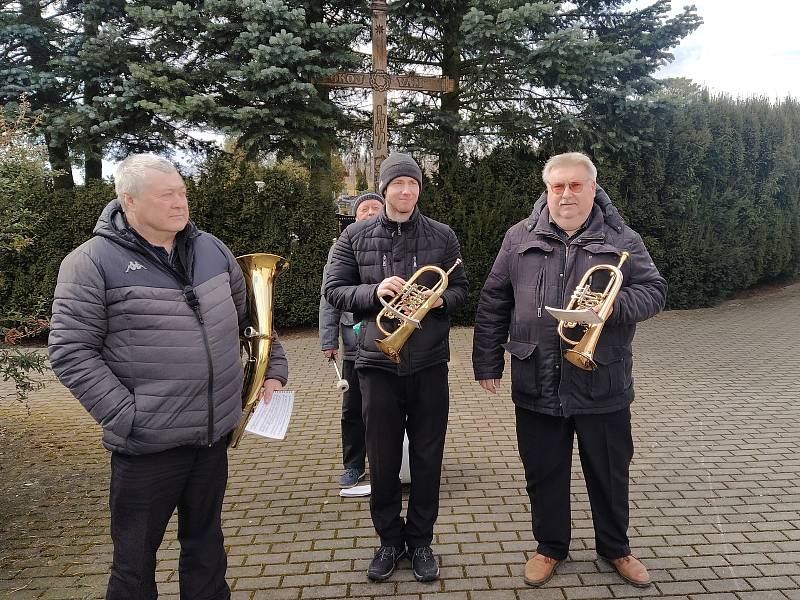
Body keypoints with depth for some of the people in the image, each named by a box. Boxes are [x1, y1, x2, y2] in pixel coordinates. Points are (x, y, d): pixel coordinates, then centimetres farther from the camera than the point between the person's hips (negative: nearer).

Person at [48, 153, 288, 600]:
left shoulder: (212, 249, 6)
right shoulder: (92, 261, -10)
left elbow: (251, 315, 16)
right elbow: (70, 351, -12)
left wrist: (274, 369, 8)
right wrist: (126, 417, -17)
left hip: (215, 433, 5)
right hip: (148, 444, -4)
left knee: (206, 545, 21)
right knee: (136, 561, 13)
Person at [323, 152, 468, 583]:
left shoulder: (442, 236, 4)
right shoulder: (355, 236, 2)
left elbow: (460, 289, 7)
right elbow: (334, 290, 1)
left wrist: (440, 299, -15)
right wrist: (373, 291, -17)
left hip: (429, 364, 1)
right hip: (377, 362, 0)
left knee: (427, 456, 10)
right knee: (382, 458, 10)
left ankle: (420, 540, 29)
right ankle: (389, 539, 31)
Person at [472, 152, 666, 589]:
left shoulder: (621, 240, 2)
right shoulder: (519, 238, 3)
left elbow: (654, 290, 1)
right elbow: (493, 302, 5)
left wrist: (614, 306, -20)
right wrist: (488, 362, 2)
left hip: (602, 385, 0)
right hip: (537, 385, 1)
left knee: (610, 474, 15)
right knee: (544, 473, 14)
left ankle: (614, 548, 38)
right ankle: (550, 546, 35)